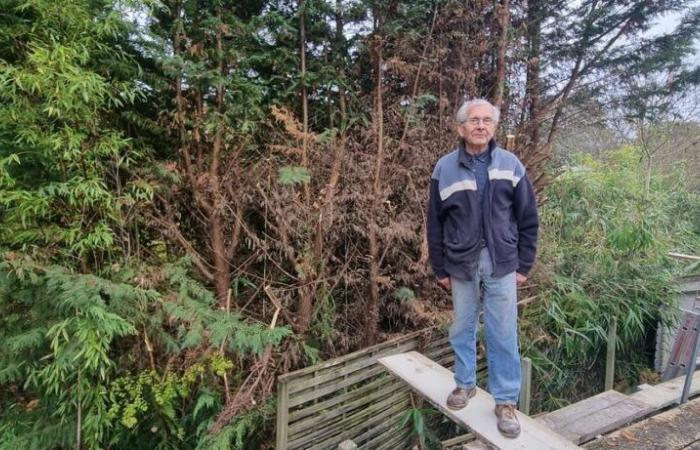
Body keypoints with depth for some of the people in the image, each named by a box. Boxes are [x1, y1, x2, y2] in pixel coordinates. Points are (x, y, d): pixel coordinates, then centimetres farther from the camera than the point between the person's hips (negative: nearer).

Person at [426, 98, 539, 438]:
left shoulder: (511, 165, -1)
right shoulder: (445, 168, -2)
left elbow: (528, 219, 4)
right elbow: (435, 224, 2)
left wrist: (524, 265, 2)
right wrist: (440, 269, 3)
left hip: (501, 264, 0)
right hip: (461, 265, 1)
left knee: (503, 335, 6)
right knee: (462, 329, 14)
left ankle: (506, 402, 21)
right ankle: (465, 384, 35)